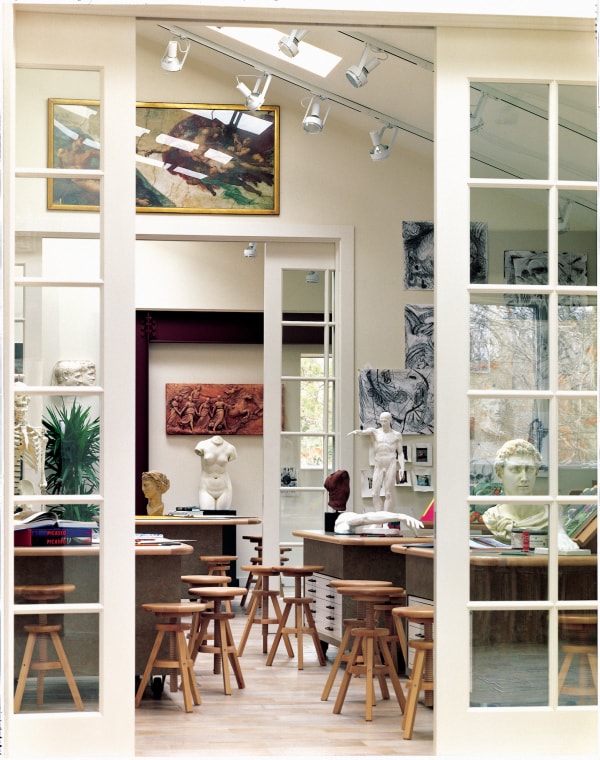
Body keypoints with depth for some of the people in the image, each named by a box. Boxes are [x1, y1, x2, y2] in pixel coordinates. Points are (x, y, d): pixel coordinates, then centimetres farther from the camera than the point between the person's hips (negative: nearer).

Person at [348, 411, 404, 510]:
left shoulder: (397, 435, 8)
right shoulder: (374, 431, 8)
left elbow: (400, 453, 7)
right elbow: (363, 432, -13)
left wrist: (402, 467, -7)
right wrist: (356, 432, -37)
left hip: (391, 465, -2)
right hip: (378, 467, 2)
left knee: (388, 494, -7)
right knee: (375, 494, -5)